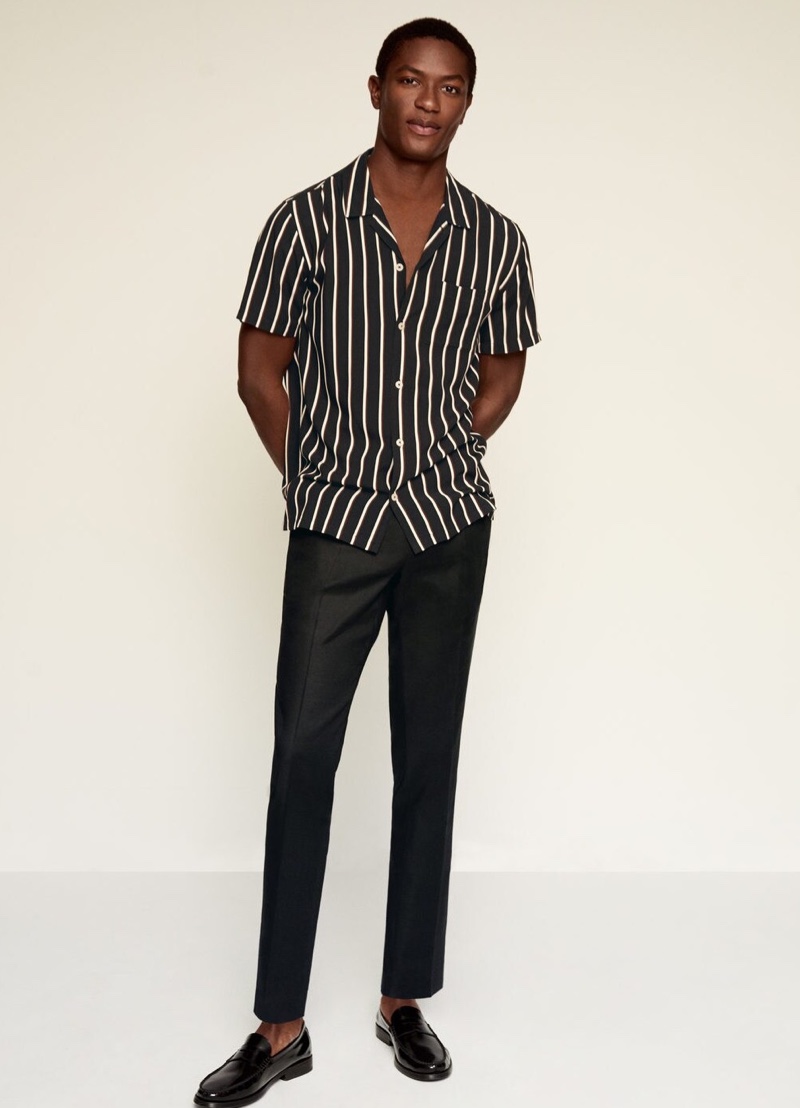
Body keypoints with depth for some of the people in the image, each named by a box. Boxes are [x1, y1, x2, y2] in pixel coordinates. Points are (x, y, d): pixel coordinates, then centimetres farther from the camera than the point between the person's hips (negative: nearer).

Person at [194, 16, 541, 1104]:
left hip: (449, 527, 2)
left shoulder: (496, 241, 2)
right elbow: (259, 370, 2)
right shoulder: (305, 223, -4)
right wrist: (315, 482, 2)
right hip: (335, 526, -1)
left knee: (428, 758, 7)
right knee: (302, 757, -1)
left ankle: (406, 998, 22)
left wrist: (443, 463, 6)